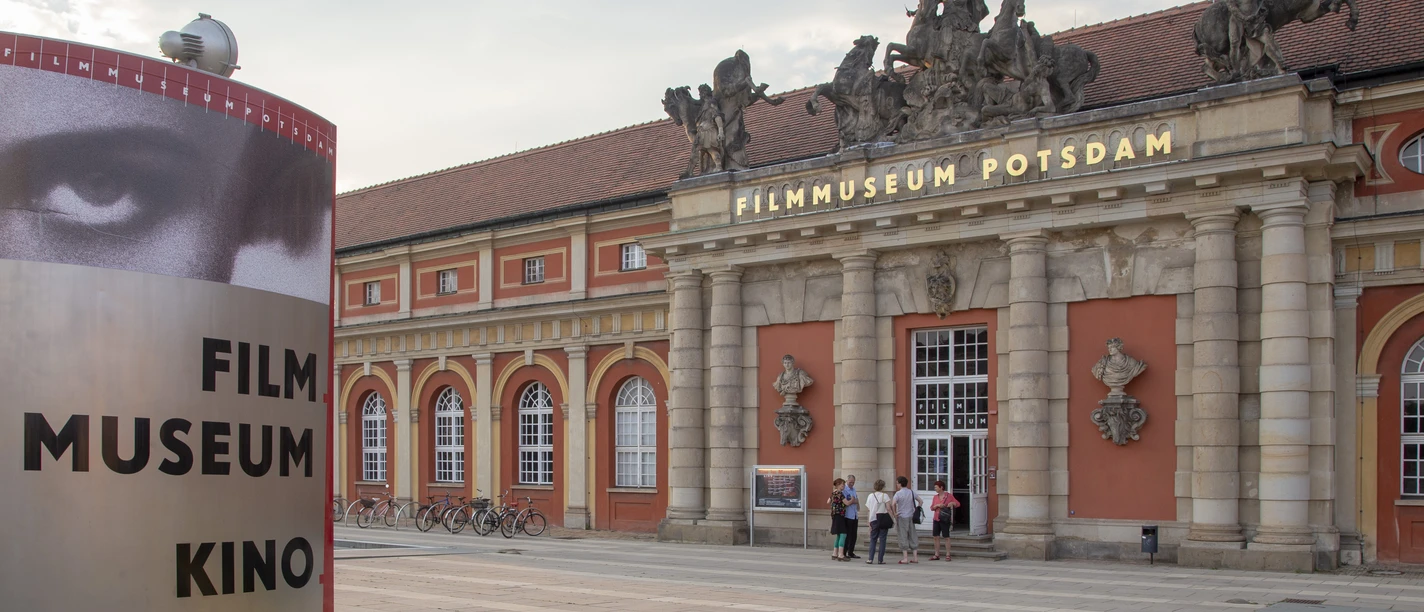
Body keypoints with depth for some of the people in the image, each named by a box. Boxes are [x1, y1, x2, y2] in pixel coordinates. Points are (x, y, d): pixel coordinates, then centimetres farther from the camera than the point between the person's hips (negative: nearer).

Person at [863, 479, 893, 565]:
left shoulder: (870, 496, 6)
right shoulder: (885, 495, -4)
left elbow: (867, 510, 5)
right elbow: (888, 508, -11)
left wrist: (869, 523, 9)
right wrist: (893, 519, -5)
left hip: (873, 520, 3)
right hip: (883, 519, -3)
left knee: (873, 539, 9)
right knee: (882, 539, 2)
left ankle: (870, 559, 0)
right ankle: (880, 559, 0)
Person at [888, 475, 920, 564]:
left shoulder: (898, 493, -9)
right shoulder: (912, 492, 6)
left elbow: (893, 504, -23)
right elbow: (920, 501, 9)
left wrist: (894, 513, -10)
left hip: (902, 517, -5)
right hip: (911, 517, 5)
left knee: (903, 537, -1)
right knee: (913, 537, 9)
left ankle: (905, 558, -2)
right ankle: (915, 557, 10)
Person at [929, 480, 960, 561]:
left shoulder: (948, 495, -3)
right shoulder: (935, 497, 11)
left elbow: (957, 503, 1)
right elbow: (931, 508, 9)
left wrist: (952, 503, -19)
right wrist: (937, 505, -10)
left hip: (945, 520, -5)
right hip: (936, 519, 5)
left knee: (946, 537, -2)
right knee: (936, 537, 4)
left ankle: (947, 555, 4)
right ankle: (936, 555, 11)